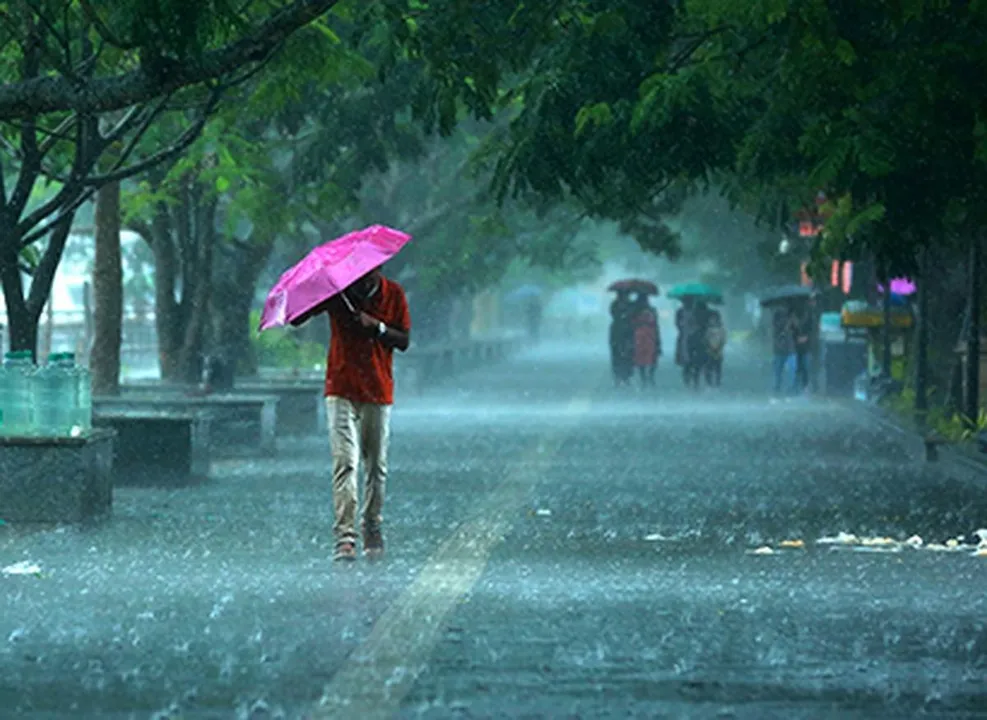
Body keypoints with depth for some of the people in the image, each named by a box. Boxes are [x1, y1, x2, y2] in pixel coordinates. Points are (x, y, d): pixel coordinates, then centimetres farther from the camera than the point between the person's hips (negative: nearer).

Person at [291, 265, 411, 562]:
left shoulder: (394, 295, 2)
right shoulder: (336, 291, -2)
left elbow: (404, 341, 1)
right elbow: (296, 319, -4)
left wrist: (378, 327, -16)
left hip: (378, 392, 2)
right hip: (342, 390, -2)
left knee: (376, 467, 8)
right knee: (345, 463, -12)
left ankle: (373, 533, 22)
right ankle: (345, 538, -18)